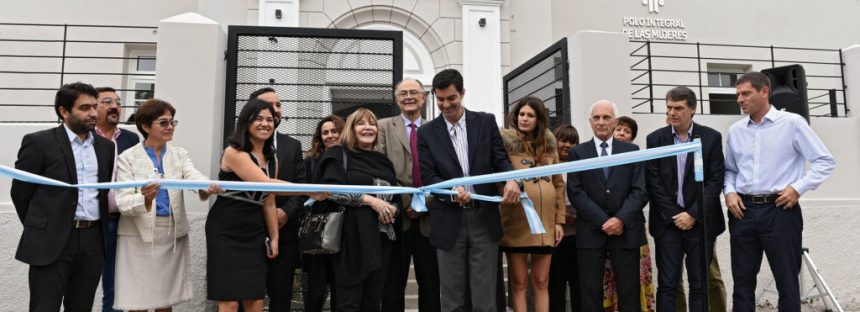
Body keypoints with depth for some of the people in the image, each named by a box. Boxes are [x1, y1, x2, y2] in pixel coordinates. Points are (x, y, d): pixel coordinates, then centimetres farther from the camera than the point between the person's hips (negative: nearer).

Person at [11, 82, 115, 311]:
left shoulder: (106, 146, 11)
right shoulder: (39, 142, -4)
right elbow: (20, 192, 1)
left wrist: (98, 231, 12)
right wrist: (40, 229, 6)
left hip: (93, 240, 4)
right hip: (51, 241, -4)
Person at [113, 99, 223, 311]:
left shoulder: (180, 155, 7)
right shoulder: (127, 158, -3)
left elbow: (194, 176, -14)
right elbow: (123, 203, -12)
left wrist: (207, 188, -37)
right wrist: (144, 199, -35)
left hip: (172, 236, 3)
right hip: (139, 237, -3)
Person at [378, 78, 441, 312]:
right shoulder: (384, 127, 7)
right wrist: (399, 202, -13)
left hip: (428, 217, 2)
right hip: (396, 216, -1)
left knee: (431, 283, 8)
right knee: (392, 284, 6)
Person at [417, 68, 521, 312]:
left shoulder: (486, 122, 6)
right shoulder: (427, 132, 4)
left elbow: (500, 159, 2)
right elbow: (427, 176, -2)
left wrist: (512, 180, -20)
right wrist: (451, 191, -22)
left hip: (484, 217, 0)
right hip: (449, 221, 0)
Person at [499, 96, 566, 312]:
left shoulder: (548, 143, 12)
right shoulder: (505, 140, 1)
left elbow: (558, 184, 14)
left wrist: (560, 220, 10)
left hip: (545, 220, 4)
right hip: (516, 220, -3)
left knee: (541, 282, 9)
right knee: (519, 283, 4)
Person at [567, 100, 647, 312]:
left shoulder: (631, 150, 9)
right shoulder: (578, 153, 6)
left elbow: (639, 191, 1)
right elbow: (575, 192, -3)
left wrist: (621, 219, -13)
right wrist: (603, 221, -11)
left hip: (626, 230, 1)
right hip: (591, 231, -1)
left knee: (629, 292, 5)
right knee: (590, 292, 3)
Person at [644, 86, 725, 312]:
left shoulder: (711, 137, 2)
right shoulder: (655, 138, 3)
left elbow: (716, 179, -3)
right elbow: (653, 181, -1)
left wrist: (693, 214, -11)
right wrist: (674, 215, -7)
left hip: (700, 222, 0)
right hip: (668, 222, 0)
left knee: (699, 285, 5)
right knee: (667, 284, 1)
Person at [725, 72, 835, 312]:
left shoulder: (792, 123, -2)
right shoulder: (735, 131, 9)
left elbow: (825, 161, -1)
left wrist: (798, 188, -11)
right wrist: (729, 192, -2)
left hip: (780, 210, -3)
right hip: (743, 211, 4)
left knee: (787, 281, 5)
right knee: (742, 281, 9)